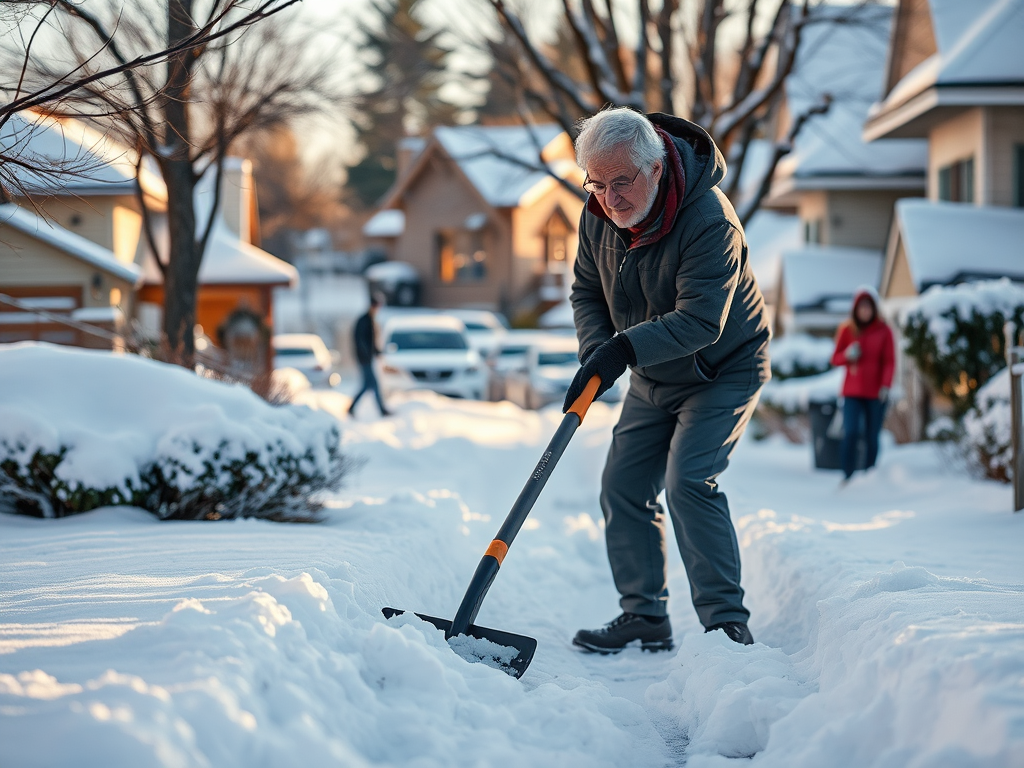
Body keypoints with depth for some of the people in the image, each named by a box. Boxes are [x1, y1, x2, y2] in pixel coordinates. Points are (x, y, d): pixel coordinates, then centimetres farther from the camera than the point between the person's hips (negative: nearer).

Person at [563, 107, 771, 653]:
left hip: (723, 372, -7)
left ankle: (726, 621, -15)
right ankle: (644, 616, 13)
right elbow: (586, 292, 1)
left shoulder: (708, 220, -31)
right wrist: (596, 350, -18)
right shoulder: (599, 216, -9)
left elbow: (699, 321, -36)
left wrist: (625, 348, -43)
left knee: (689, 482, -21)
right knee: (623, 486, 3)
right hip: (654, 380, 7)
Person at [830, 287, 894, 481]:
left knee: (872, 438, 2)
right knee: (850, 433, -14)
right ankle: (847, 476, -8)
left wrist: (886, 385, -15)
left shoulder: (883, 330, 1)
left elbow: (889, 361, -1)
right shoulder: (846, 329, 5)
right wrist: (847, 355, -14)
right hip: (852, 392, 0)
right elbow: (835, 359, 8)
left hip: (876, 393, 0)